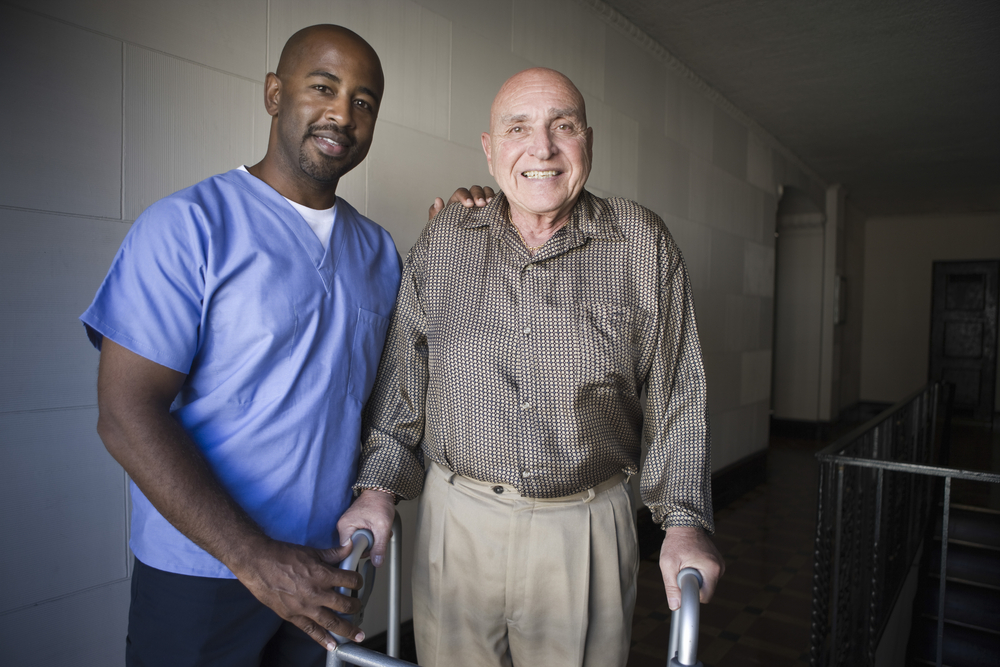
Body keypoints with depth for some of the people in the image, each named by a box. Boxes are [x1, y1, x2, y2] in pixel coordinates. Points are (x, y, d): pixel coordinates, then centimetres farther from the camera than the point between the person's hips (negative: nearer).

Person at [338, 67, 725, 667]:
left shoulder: (644, 243, -3)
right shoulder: (442, 242, 1)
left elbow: (678, 397, 0)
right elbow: (399, 378, 6)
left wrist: (684, 519, -6)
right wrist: (379, 488, -1)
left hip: (587, 530, -1)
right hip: (456, 523, 2)